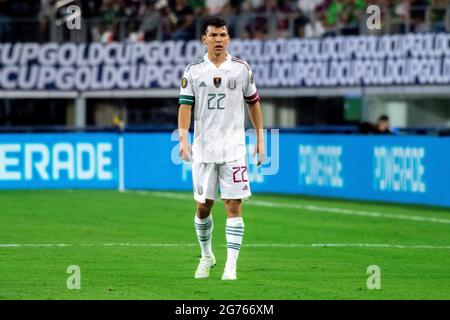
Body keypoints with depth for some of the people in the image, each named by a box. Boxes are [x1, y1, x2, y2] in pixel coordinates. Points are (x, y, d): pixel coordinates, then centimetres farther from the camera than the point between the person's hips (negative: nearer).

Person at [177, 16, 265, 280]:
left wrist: (260, 139, 9)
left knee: (234, 206, -8)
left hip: (233, 148, -1)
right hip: (203, 148, 1)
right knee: (203, 206, 6)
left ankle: (231, 265, -8)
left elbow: (253, 102, 12)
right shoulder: (193, 71, 3)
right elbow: (185, 105, -2)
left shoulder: (242, 69, 4)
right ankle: (207, 256, 28)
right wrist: (183, 137, -16)